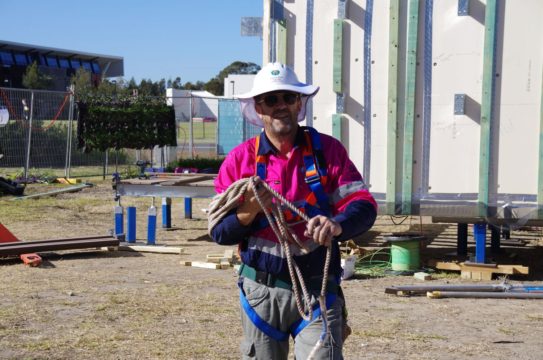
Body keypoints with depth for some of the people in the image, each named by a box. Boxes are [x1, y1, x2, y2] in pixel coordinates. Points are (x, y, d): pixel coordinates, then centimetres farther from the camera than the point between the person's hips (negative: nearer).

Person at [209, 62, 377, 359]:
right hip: (261, 291, 2)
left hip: (318, 291, -1)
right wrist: (248, 213, -20)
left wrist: (337, 224, -29)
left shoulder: (327, 150, 1)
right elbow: (218, 231, 2)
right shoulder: (240, 159, 2)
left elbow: (363, 204, -6)